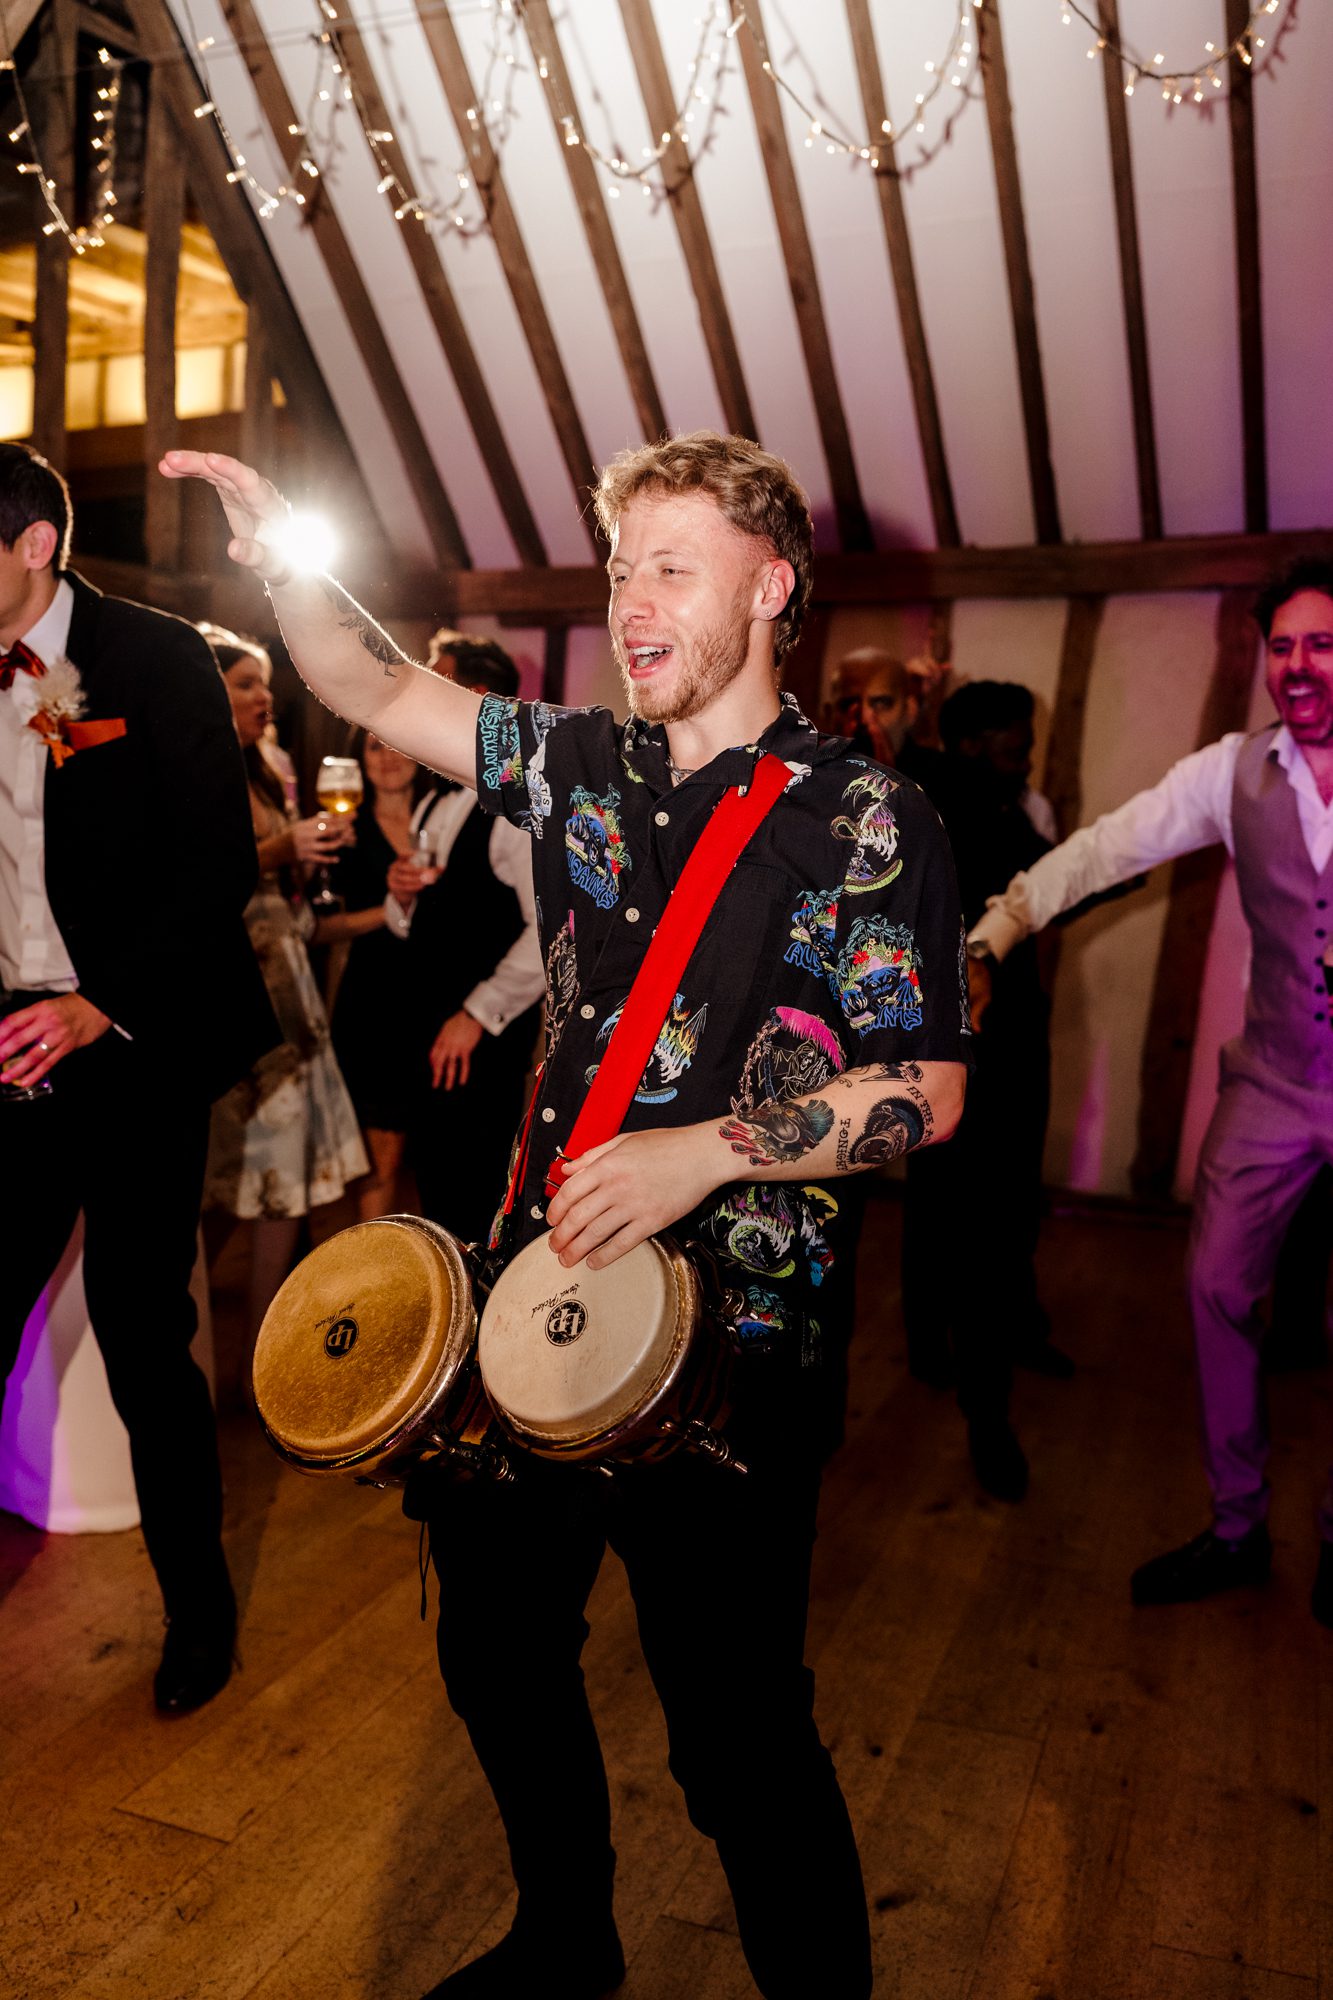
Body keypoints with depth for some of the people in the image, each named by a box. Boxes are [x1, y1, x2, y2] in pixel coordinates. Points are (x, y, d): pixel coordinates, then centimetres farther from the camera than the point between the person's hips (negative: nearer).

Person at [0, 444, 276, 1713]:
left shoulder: (154, 657, -5)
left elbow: (221, 860, -10)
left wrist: (104, 1003, -18)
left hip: (131, 1049, -4)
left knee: (141, 1337, 4)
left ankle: (196, 1602, 27)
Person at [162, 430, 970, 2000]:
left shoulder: (863, 820, -11)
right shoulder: (584, 767, 6)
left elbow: (928, 1091, -12)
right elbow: (384, 694, 12)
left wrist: (704, 1151, -21)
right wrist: (281, 560, -3)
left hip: (723, 1338, -6)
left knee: (734, 1729, 6)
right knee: (497, 1654, 22)